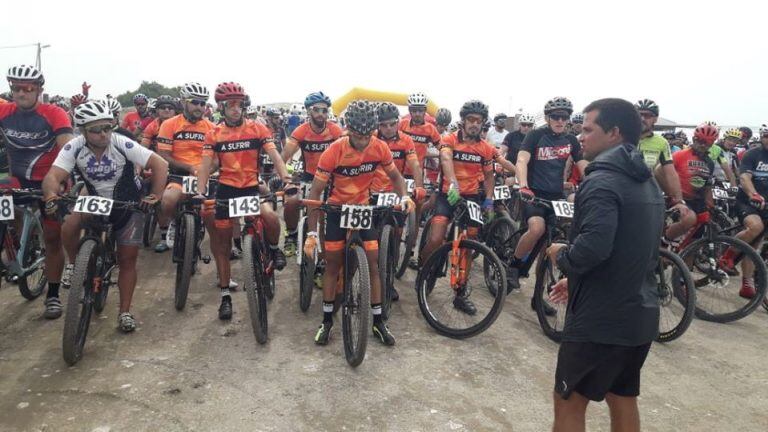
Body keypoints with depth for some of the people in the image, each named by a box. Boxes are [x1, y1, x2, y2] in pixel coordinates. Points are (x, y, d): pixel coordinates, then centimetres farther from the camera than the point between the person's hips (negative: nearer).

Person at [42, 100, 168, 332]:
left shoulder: (123, 144, -24)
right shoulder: (73, 148, -17)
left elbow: (160, 165, -27)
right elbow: (53, 176, -28)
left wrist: (155, 196, -37)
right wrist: (51, 197, -49)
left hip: (129, 206, -2)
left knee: (127, 259, -1)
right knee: (69, 227, -27)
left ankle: (125, 312, 11)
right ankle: (75, 265, 2)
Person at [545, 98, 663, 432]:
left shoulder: (602, 182, -19)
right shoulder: (648, 183, 12)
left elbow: (594, 247, -33)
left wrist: (561, 255, -11)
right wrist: (577, 279, 19)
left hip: (600, 317, -9)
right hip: (640, 315, 9)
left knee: (568, 404, 7)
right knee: (623, 401, 21)